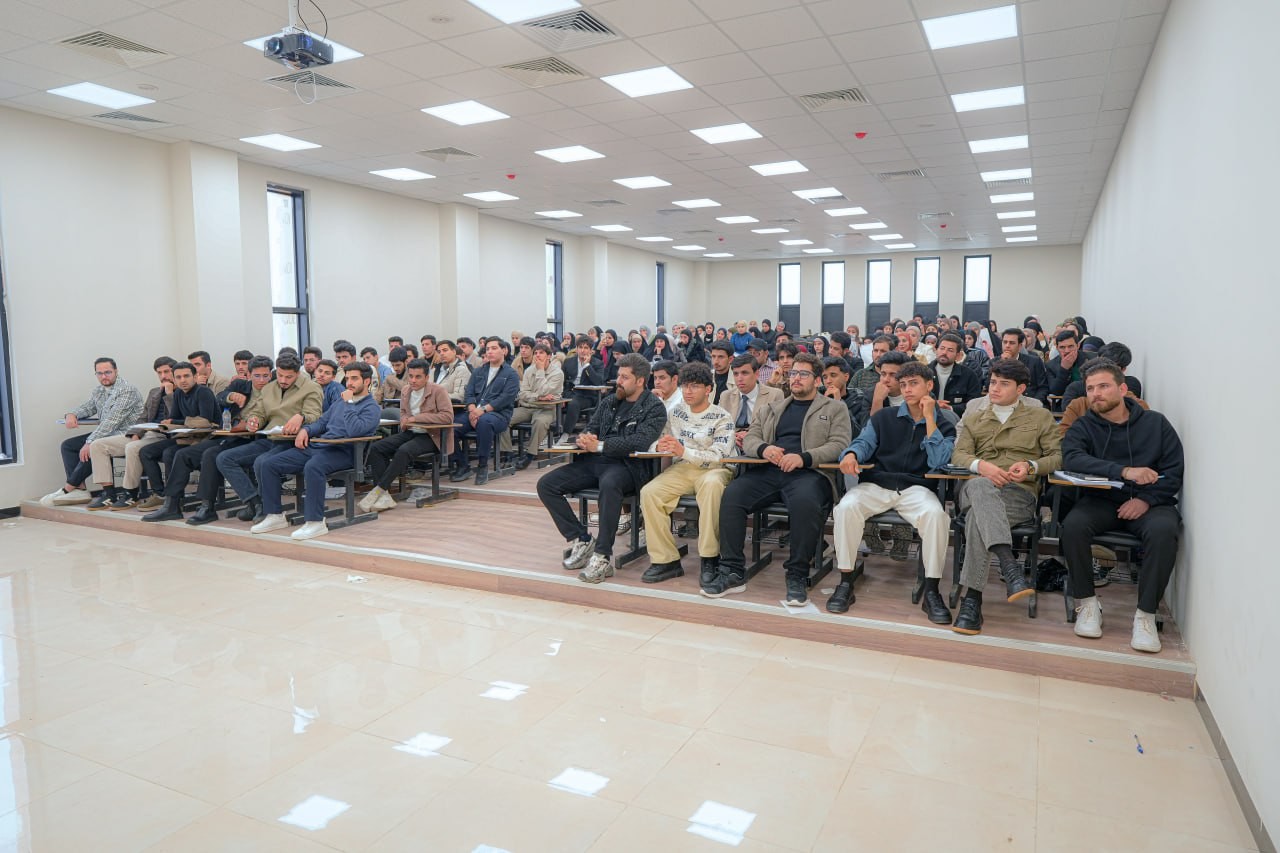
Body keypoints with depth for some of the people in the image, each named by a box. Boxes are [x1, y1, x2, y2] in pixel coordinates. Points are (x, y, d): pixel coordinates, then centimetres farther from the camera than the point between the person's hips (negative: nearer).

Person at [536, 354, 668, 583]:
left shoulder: (654, 408, -1)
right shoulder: (609, 401, 19)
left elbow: (639, 442, -16)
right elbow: (591, 429, 20)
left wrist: (599, 445, -18)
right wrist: (585, 439, -7)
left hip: (627, 465, -7)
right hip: (595, 462, 7)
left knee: (609, 484, -41)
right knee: (546, 485, -7)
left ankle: (602, 557, -30)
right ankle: (581, 540, 2)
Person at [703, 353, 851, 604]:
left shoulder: (834, 409, 16)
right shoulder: (772, 408, 28)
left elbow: (839, 444, 1)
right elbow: (749, 438, 19)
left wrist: (804, 457, -16)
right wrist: (763, 448, -6)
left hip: (808, 472, -3)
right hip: (768, 471, 4)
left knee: (805, 502, -38)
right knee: (731, 494, -24)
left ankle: (797, 575, -20)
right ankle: (733, 572, -17)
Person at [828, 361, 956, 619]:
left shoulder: (943, 425, 12)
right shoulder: (883, 417, 17)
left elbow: (938, 462, -5)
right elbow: (864, 442, 2)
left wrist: (929, 418, -4)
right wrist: (851, 454, -22)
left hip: (916, 488, -1)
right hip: (876, 483, 1)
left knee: (935, 514, -34)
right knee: (846, 506, -30)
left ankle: (931, 592, -20)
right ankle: (845, 584, -19)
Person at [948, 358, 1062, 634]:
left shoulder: (1040, 416, 24)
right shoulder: (974, 418, 28)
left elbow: (1058, 456, 13)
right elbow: (958, 454, 12)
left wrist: (1031, 466, -9)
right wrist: (981, 465, -12)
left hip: (1019, 493, -1)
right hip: (975, 489, 1)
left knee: (978, 517, -37)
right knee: (981, 486, -41)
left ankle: (972, 598, -39)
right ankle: (1011, 569, -54)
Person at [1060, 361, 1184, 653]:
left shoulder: (1155, 423, 7)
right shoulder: (1083, 427, 4)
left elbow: (1174, 472, 1)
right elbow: (1071, 459, -18)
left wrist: (1146, 499, -16)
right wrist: (1124, 471, -30)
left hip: (1148, 502, 0)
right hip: (1101, 501, 0)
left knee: (1163, 530, -33)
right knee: (1073, 524, -31)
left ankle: (1146, 613, -20)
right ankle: (1087, 602, -12)